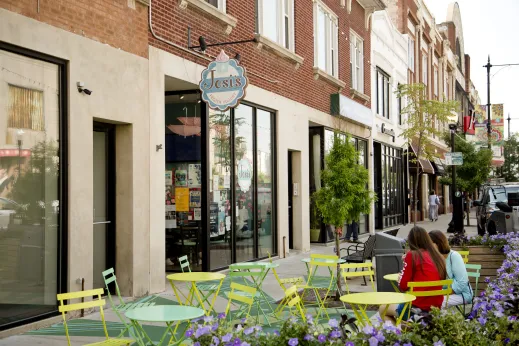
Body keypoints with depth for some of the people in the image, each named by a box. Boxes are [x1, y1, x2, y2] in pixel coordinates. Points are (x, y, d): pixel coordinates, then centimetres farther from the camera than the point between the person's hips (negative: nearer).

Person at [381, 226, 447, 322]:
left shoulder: (412, 255, -9)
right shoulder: (438, 257, 5)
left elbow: (403, 285, -8)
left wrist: (400, 278, 13)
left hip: (417, 308, -6)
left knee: (383, 309, 20)